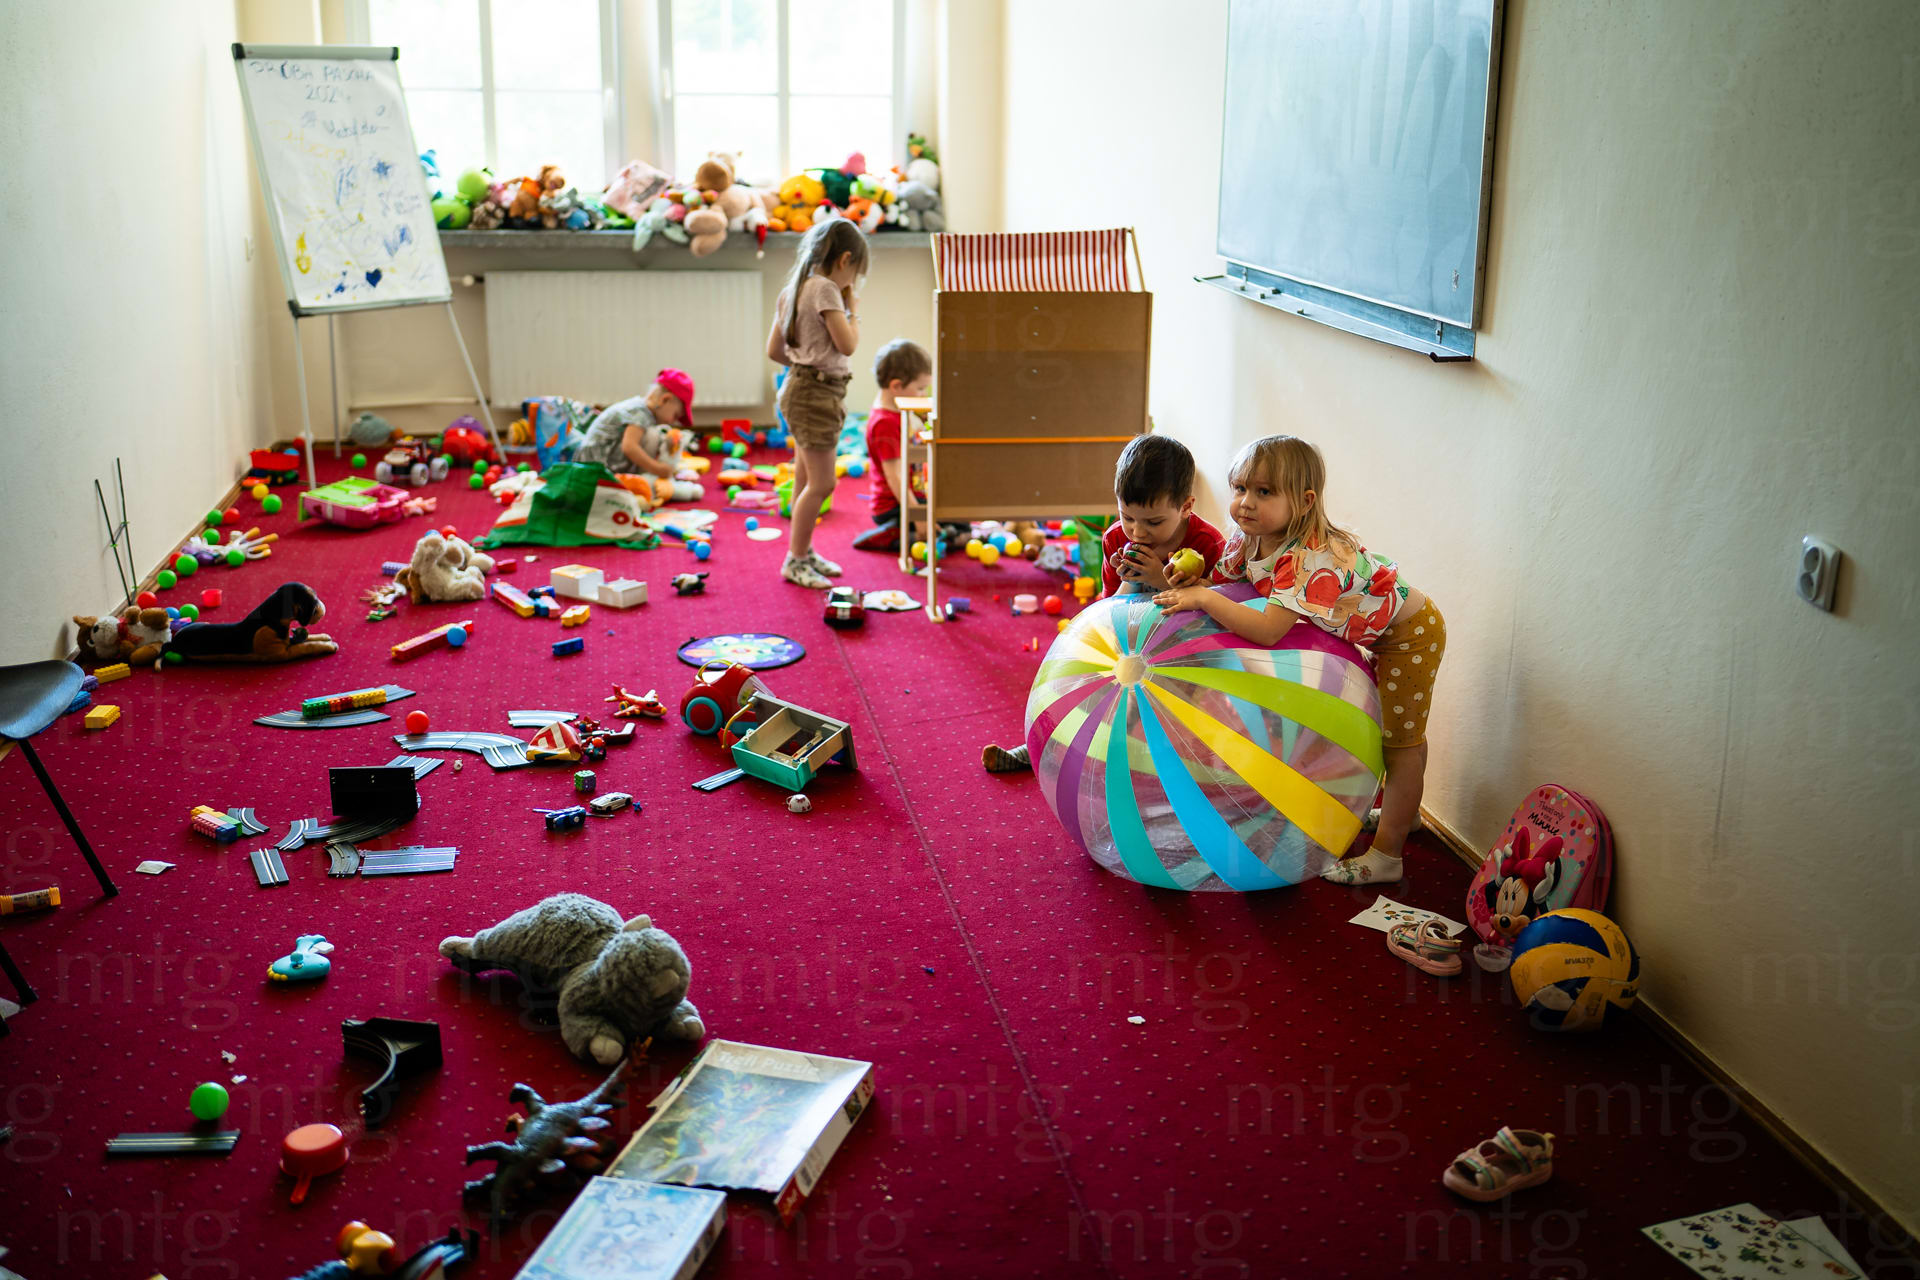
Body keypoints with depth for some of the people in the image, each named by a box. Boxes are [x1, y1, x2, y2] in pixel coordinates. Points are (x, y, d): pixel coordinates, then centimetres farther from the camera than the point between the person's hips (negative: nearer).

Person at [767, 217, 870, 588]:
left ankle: (804, 553, 26)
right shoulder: (825, 289, -15)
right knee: (821, 484, -5)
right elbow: (847, 344, -18)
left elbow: (774, 350, 14)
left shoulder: (792, 290, 12)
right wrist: (852, 309, -4)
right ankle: (795, 561, 3)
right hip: (816, 393, -10)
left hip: (801, 387, 10)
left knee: (806, 481, 17)